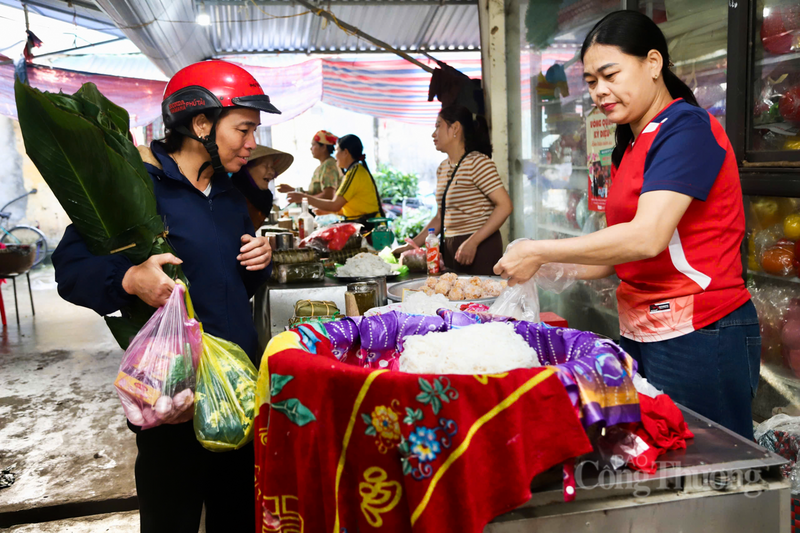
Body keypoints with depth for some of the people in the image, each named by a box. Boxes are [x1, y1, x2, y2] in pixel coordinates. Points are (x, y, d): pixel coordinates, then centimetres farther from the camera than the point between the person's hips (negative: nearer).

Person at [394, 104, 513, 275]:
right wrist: (411, 246, 14)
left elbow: (505, 205, -18)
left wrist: (472, 242, -22)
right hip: (451, 248, 7)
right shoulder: (442, 169, 14)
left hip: (480, 250, -7)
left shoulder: (478, 162, -10)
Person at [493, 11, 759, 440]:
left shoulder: (687, 129, -12)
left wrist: (539, 252, -18)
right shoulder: (629, 147, 14)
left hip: (698, 336, -8)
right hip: (641, 333, 8)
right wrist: (555, 274, 1)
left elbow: (647, 238, -24)